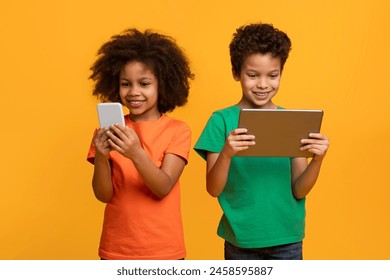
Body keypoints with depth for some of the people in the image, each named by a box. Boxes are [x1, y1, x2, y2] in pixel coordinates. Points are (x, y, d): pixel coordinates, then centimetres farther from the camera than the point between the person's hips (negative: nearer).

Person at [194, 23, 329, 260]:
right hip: (240, 240, -1)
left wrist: (318, 159, -20)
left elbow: (298, 191, -2)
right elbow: (213, 189, -9)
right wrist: (226, 154, -27)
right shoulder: (222, 120, -6)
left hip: (287, 239, 2)